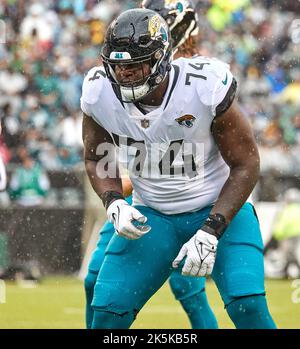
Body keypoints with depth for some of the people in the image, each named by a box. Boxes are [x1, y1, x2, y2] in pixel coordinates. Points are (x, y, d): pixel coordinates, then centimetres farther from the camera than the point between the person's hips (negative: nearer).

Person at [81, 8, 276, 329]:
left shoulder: (205, 87, -25)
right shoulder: (100, 93, -14)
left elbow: (245, 164, -15)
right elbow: (95, 158, 6)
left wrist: (210, 232, -23)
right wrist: (114, 204, -14)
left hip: (219, 207, -3)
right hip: (150, 215, 3)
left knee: (247, 304, -21)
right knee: (107, 310, -7)